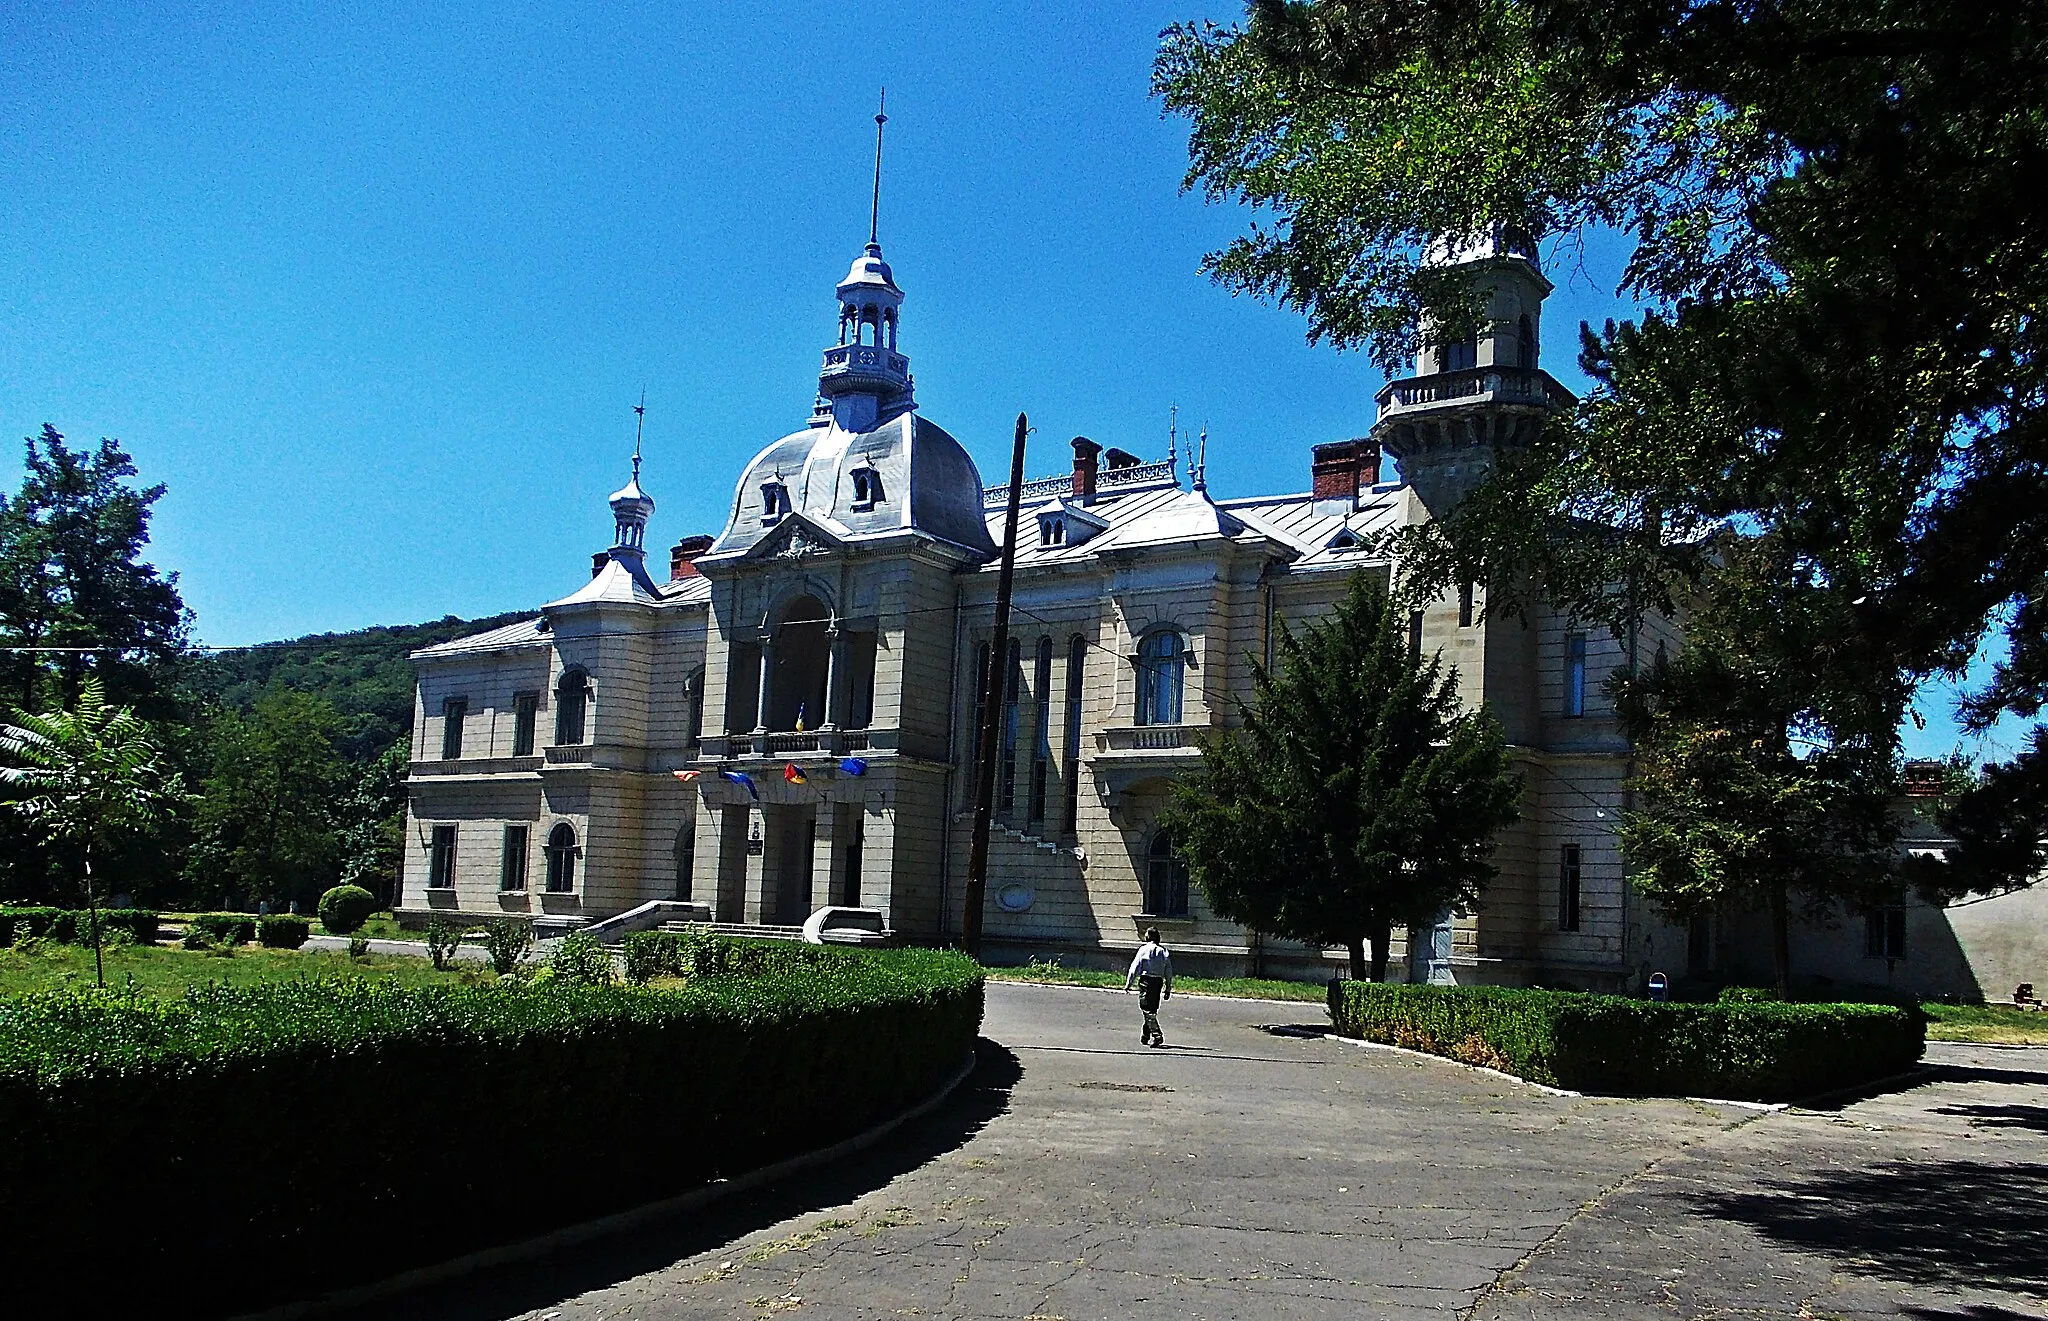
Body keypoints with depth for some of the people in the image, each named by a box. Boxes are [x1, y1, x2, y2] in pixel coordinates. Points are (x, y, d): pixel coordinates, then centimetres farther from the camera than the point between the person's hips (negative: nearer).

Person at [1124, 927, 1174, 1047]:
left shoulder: (1144, 949, -3)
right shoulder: (1164, 951, 9)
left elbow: (1135, 967, -4)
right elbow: (1169, 972, 10)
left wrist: (1128, 983, 0)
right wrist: (1168, 988, 16)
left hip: (1146, 980, -5)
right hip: (1158, 982, 5)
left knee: (1148, 1009, -5)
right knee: (1153, 1009, 16)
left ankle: (1157, 1035, -17)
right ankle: (1146, 1035, 24)